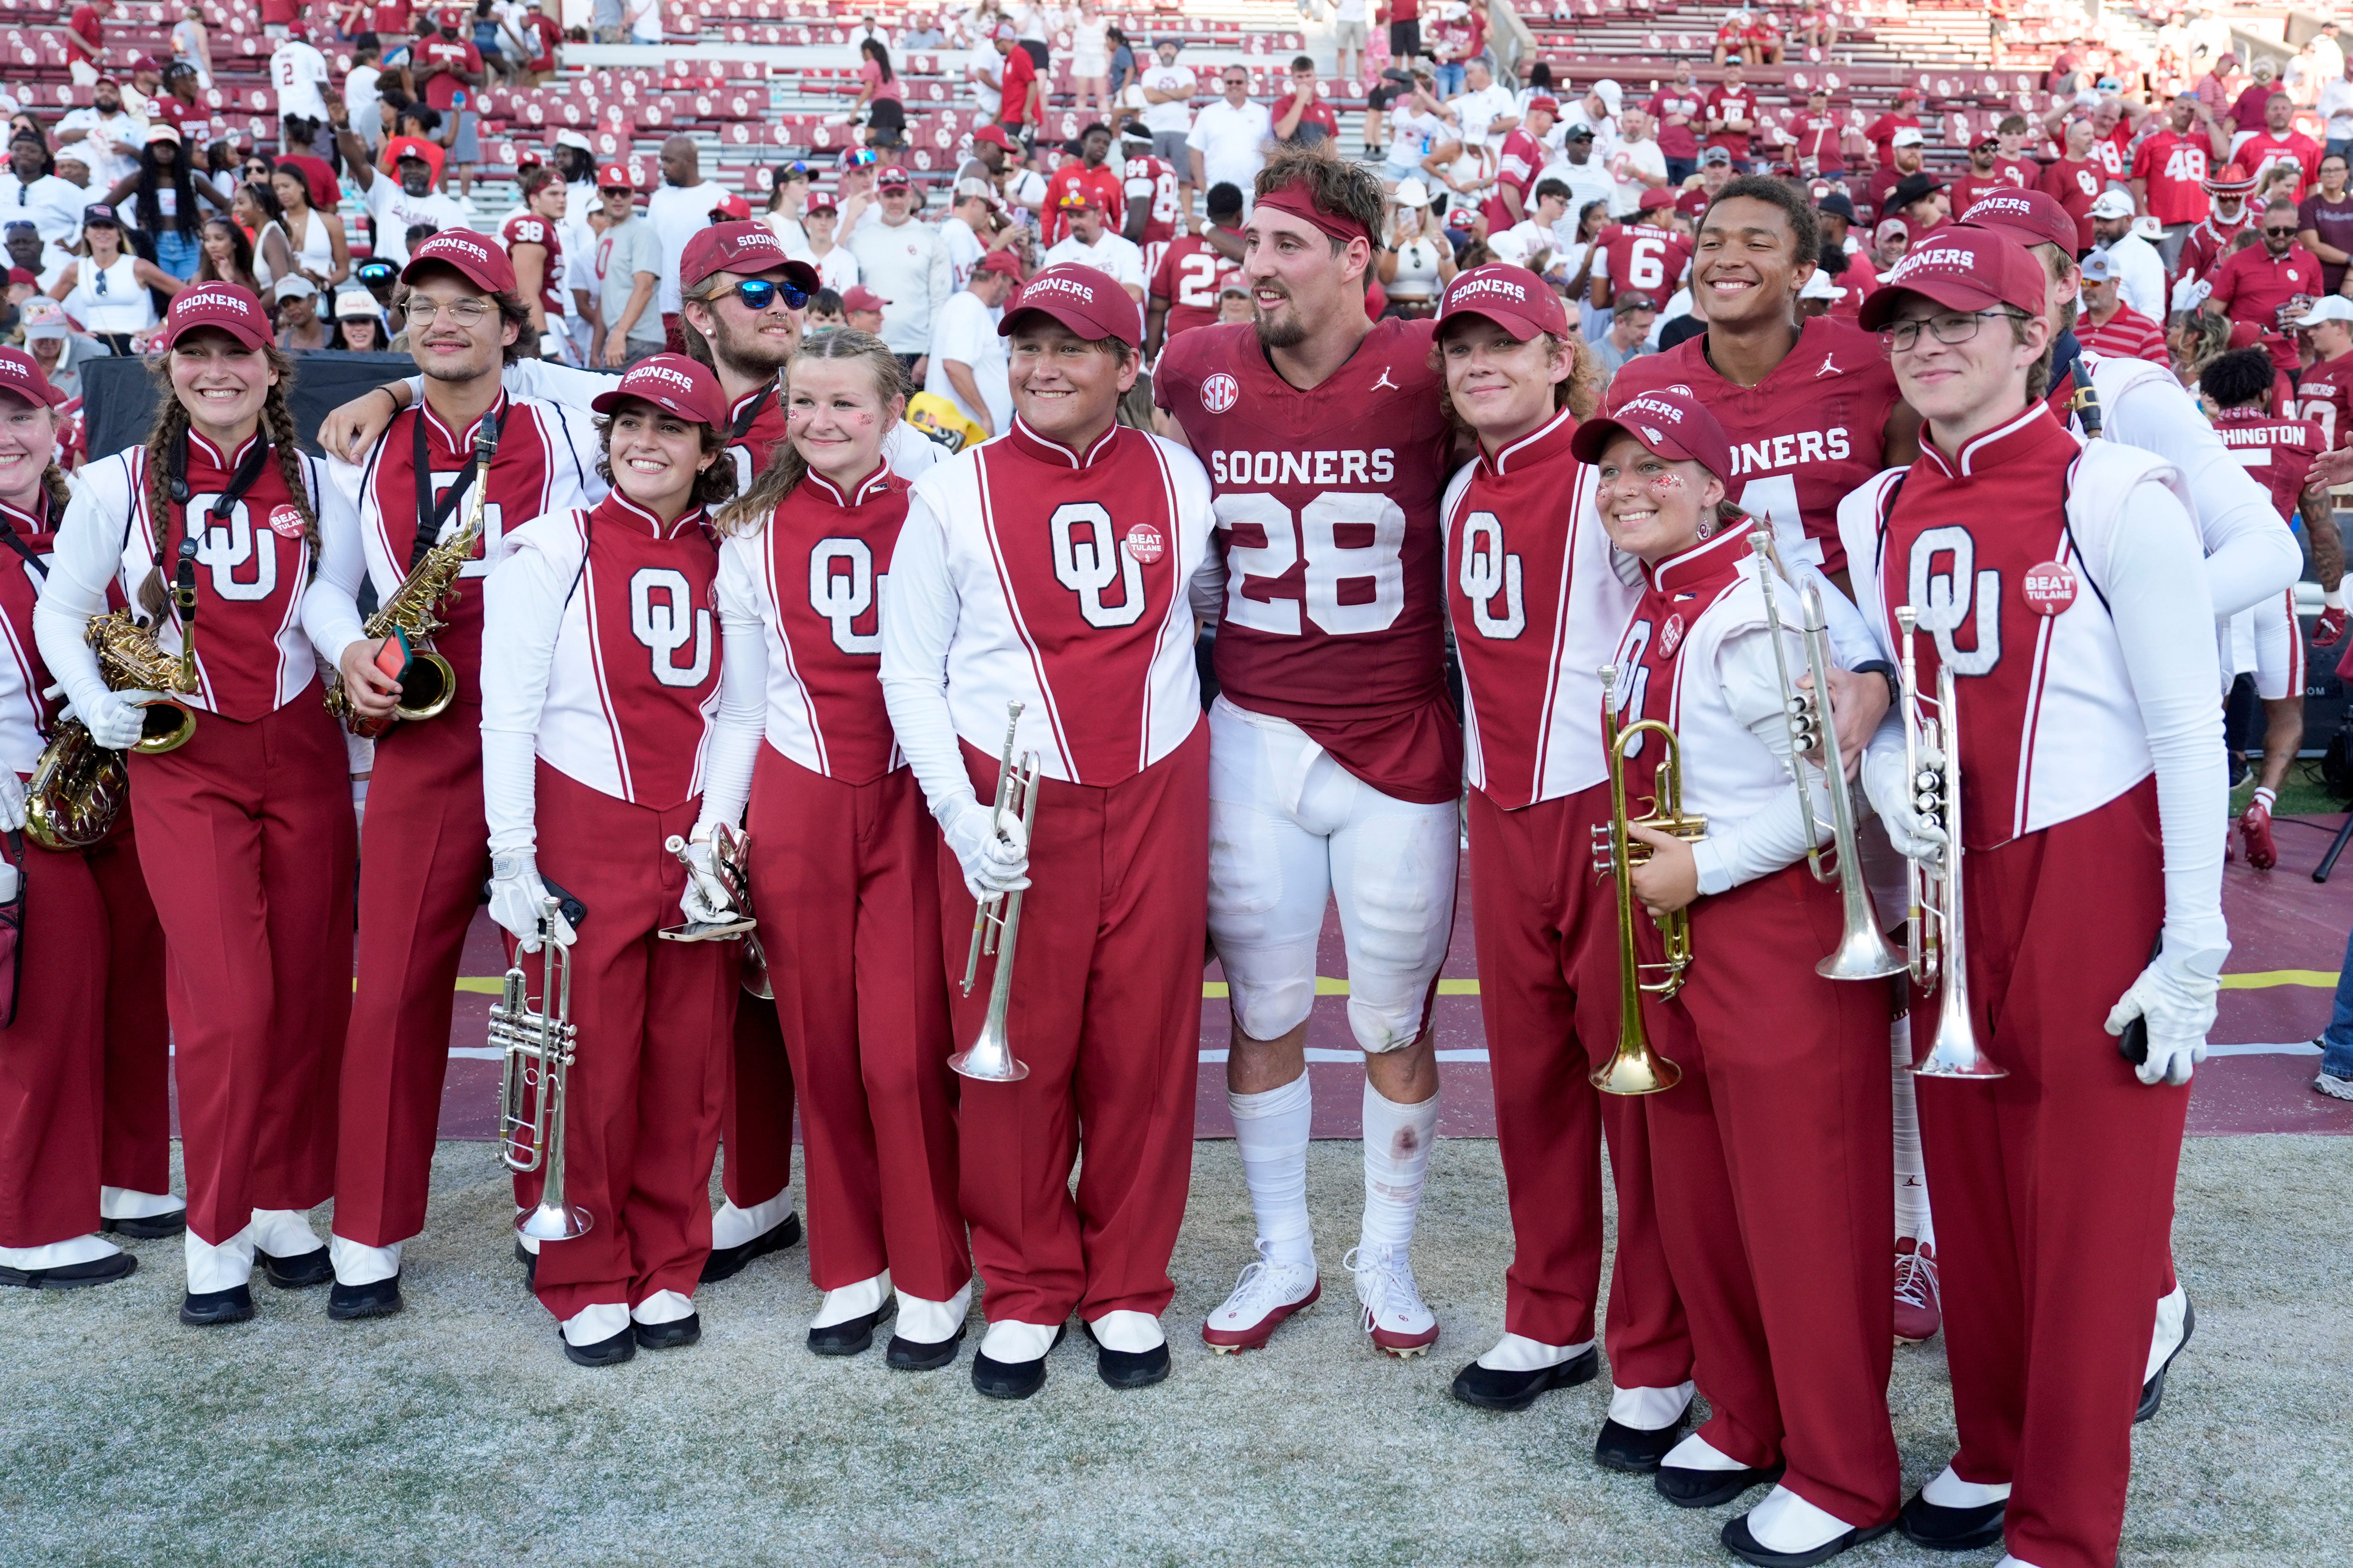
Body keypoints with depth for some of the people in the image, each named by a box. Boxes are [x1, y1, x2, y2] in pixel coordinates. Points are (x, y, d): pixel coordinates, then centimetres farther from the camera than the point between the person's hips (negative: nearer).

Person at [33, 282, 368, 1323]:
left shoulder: (314, 483, 7)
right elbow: (60, 614, 7)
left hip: (303, 753, 3)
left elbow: (327, 594, -4)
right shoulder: (119, 485, 2)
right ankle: (214, 1235, 7)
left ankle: (284, 1207, 22)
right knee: (231, 1003, -9)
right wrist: (97, 705, -11)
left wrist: (357, 654, -26)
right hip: (184, 763, -2)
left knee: (309, 994, 4)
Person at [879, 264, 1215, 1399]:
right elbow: (909, 673, 0)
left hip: (1157, 796, 2)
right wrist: (961, 816, -11)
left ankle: (1129, 1286, 25)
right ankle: (1026, 1290, 23)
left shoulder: (1180, 479, 6)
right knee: (1017, 1055, 4)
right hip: (1009, 806, -2)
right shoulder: (953, 496, -1)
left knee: (1146, 1046, 7)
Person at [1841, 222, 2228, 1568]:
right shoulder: (1879, 515, 6)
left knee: (2091, 1220, 2)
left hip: (2102, 880, -5)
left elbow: (2190, 736, -11)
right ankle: (1994, 1451, 34)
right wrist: (1889, 786, -7)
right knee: (1974, 1192, 14)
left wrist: (2194, 953, -12)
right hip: (1954, 891, 5)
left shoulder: (2118, 497, -12)